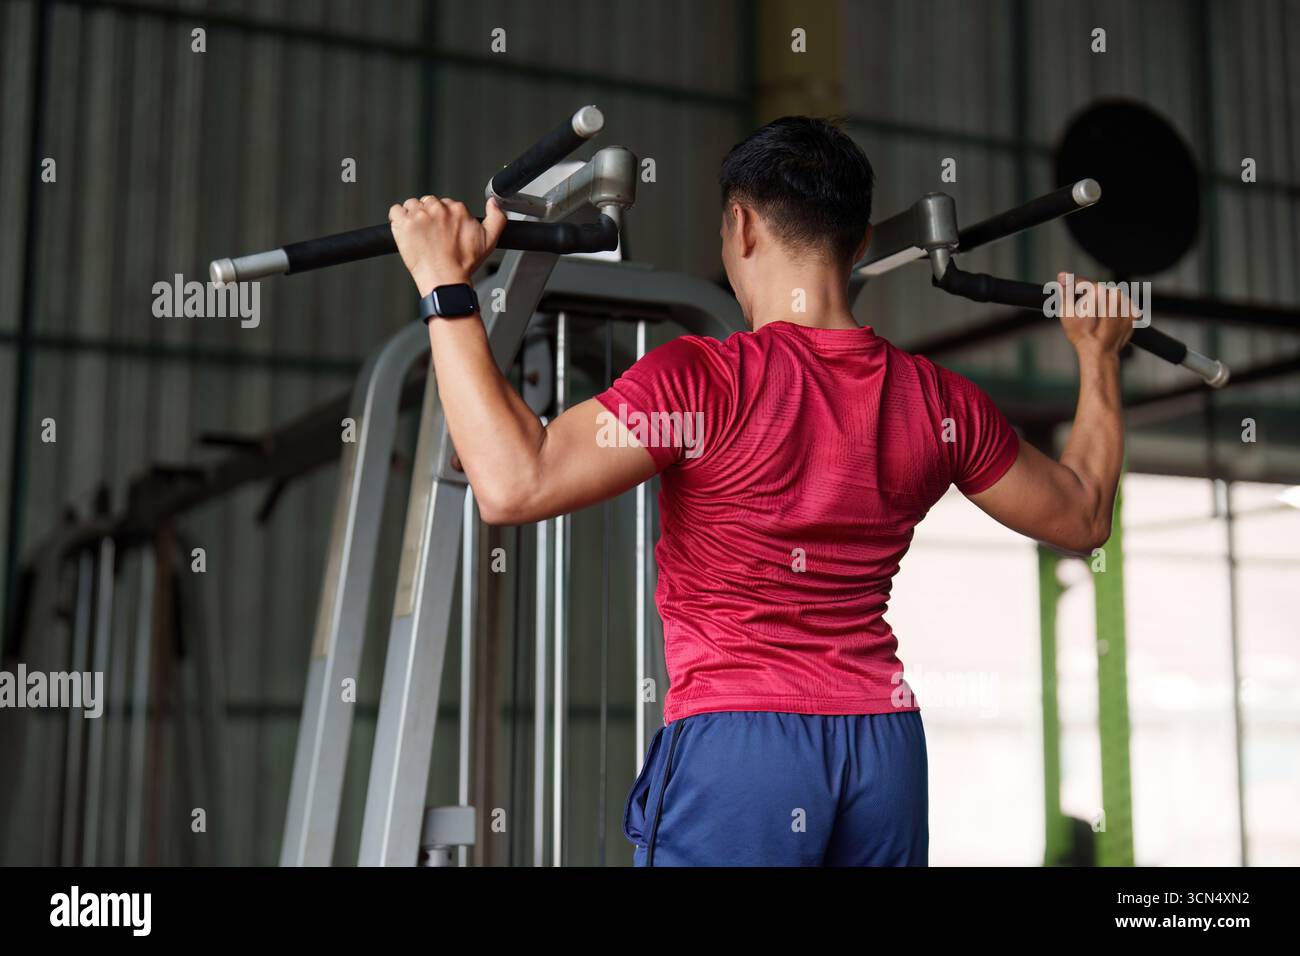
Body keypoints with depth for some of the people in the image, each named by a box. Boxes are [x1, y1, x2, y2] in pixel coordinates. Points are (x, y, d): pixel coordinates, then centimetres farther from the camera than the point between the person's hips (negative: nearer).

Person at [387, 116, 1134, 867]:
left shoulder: (704, 381, -15)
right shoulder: (938, 402, 2)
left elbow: (513, 483, -24)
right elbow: (1083, 516, 16)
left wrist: (447, 284, -17)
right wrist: (1098, 354, 28)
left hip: (736, 749, -5)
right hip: (885, 747, 6)